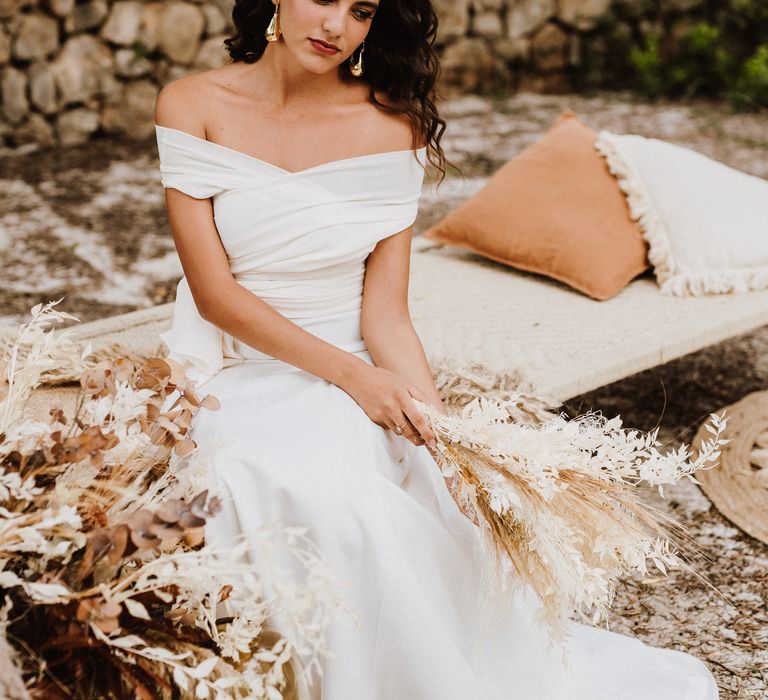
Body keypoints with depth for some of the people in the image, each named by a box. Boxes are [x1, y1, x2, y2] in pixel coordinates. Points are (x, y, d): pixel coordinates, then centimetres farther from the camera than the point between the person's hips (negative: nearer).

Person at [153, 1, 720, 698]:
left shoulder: (391, 125, -4)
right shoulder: (192, 106, -5)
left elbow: (385, 313, -6)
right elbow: (214, 292, -10)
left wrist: (446, 429, -22)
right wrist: (349, 373, -20)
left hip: (353, 372, 1)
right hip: (234, 372, -1)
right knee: (328, 501, -31)